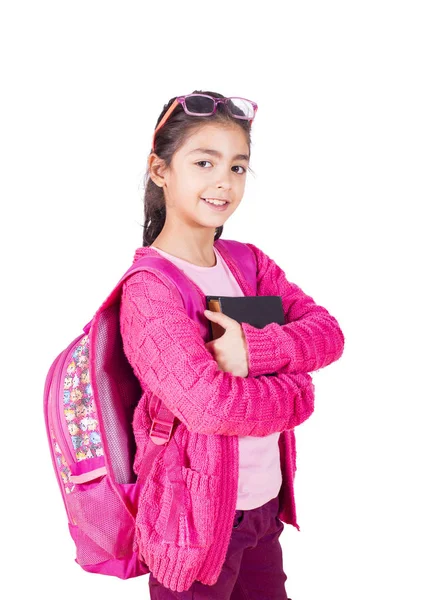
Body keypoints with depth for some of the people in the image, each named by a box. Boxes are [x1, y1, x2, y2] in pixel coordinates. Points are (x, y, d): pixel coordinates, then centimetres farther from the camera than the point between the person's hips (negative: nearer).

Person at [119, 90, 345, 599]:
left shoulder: (249, 262, 2)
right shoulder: (149, 289, -20)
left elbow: (328, 334, -7)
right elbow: (210, 405, -29)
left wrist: (253, 347, -24)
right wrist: (296, 394, -14)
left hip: (266, 503, 6)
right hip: (197, 514, -6)